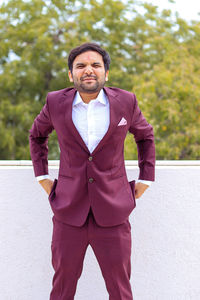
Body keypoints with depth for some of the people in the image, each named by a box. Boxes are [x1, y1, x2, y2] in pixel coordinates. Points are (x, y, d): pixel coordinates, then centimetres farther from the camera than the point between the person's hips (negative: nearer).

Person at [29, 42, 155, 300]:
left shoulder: (126, 102, -3)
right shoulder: (56, 102, -3)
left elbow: (145, 136, 16)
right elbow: (37, 134, 18)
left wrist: (146, 179, 8)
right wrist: (42, 176, 10)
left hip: (112, 215, 0)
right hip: (69, 214, 1)